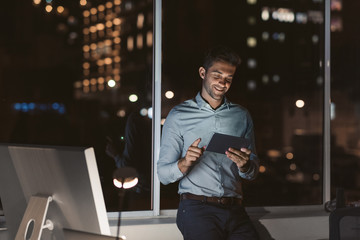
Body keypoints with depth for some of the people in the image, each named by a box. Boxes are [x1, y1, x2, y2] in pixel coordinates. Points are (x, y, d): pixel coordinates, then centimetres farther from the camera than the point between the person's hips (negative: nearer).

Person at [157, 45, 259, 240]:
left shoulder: (242, 116, 18)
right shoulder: (178, 116, 7)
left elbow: (253, 173, 18)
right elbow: (163, 175, 2)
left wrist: (244, 165, -5)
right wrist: (185, 163, -18)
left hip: (234, 209, 3)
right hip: (196, 209, -3)